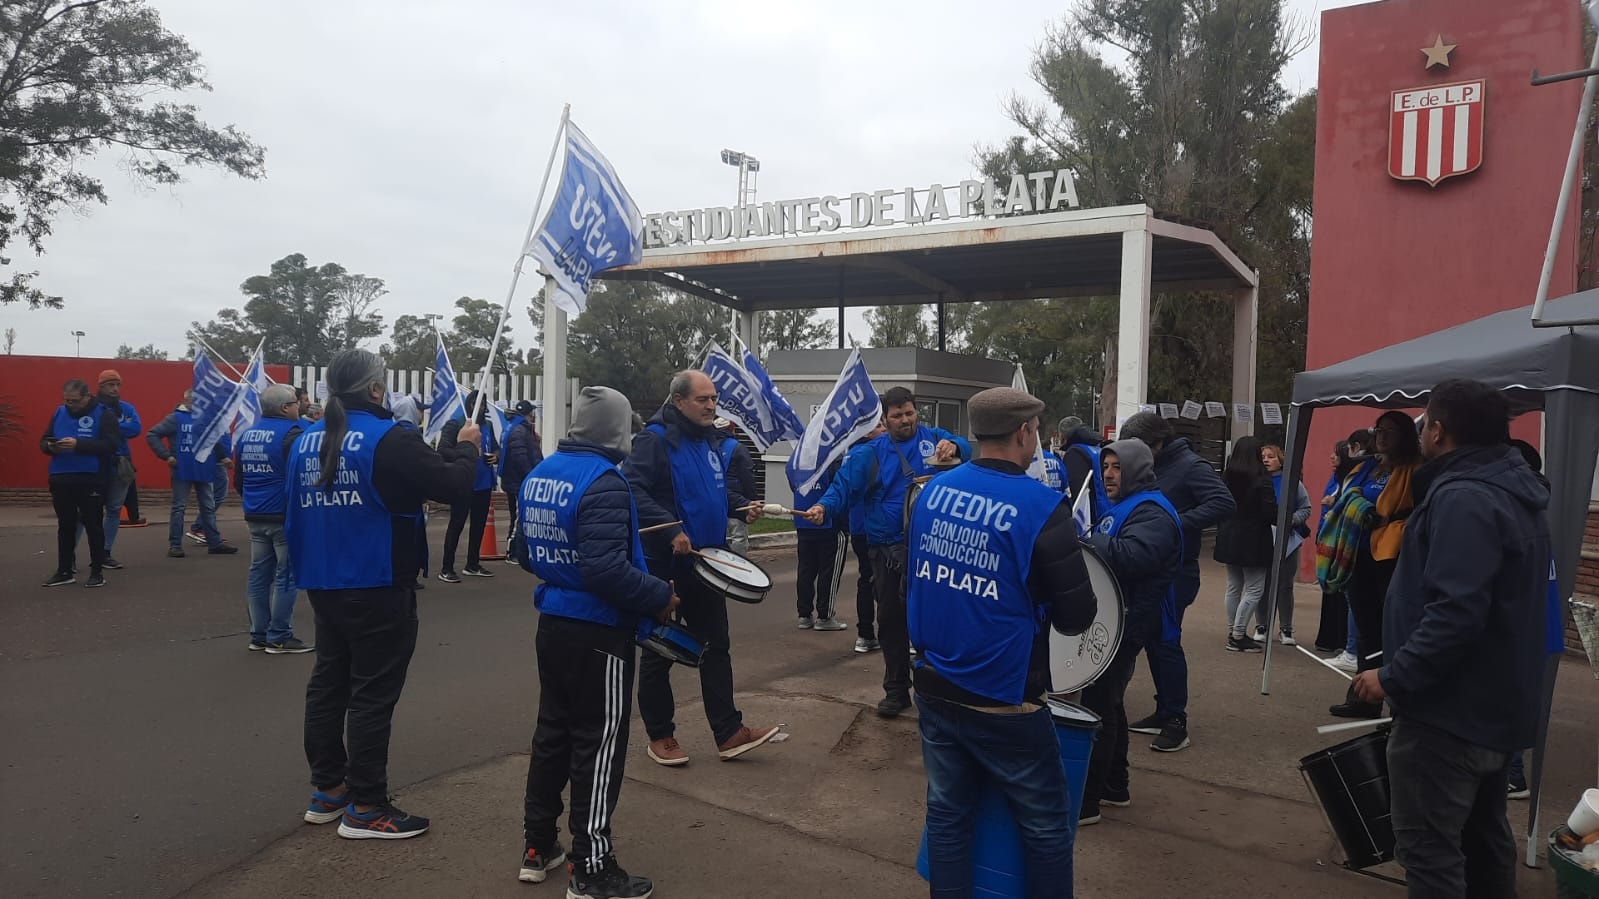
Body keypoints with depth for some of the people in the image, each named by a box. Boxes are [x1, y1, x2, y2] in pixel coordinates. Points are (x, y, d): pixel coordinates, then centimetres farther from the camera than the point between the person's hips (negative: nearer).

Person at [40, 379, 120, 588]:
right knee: (65, 526, 12)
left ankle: (97, 571, 9)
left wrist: (78, 444, -25)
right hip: (61, 479, 5)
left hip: (91, 480, -5)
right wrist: (50, 446, -9)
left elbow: (111, 444, -16)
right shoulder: (59, 413, 12)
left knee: (93, 525, 1)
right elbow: (43, 441, 15)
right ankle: (64, 571, 20)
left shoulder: (104, 414, -4)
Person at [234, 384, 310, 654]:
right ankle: (279, 637, 0)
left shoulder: (247, 435, 12)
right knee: (286, 575, -2)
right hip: (285, 516, -8)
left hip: (255, 516, 8)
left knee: (259, 573, 11)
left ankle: (259, 635, 17)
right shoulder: (291, 433, -14)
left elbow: (238, 477, 19)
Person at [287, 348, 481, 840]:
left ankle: (326, 790, 27)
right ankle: (365, 808, 6)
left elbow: (295, 512, 17)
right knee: (373, 692, 0)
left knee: (328, 682, 16)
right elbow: (451, 485, -17)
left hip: (324, 583, 8)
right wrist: (467, 447, 0)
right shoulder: (390, 438, -18)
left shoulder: (307, 439, 6)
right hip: (377, 587, -8)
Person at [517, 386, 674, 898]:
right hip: (599, 634, -8)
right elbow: (605, 570, -29)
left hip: (553, 624, 9)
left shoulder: (538, 474, 6)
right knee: (599, 746, 2)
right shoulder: (603, 482, -22)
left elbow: (528, 553, 15)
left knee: (553, 732, 19)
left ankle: (537, 847, 31)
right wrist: (660, 596, -17)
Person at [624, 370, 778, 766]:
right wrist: (671, 530, -32)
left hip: (706, 563, 8)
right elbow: (633, 490, -27)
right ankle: (660, 736, 20)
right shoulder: (654, 440, -16)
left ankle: (729, 733, 19)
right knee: (660, 651, 6)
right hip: (664, 565, -8)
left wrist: (743, 505, 5)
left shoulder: (708, 440, 11)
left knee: (716, 646, 11)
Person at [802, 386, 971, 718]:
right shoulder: (870, 453, 2)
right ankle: (896, 690, 25)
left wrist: (953, 447, -35)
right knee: (891, 620, 10)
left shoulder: (933, 438, 3)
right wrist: (824, 507, -25)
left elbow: (964, 447, -13)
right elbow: (845, 486, -6)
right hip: (888, 550, 1)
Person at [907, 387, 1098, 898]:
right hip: (1002, 703, -5)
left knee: (947, 814, 16)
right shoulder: (1042, 507, -17)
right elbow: (1077, 618, -11)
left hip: (934, 690, 6)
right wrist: (1044, 606, 9)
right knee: (1046, 828, 12)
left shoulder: (932, 491, 1)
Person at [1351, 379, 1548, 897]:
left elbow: (1453, 613, -30)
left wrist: (1394, 678, -24)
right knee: (1483, 838, 22)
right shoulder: (1515, 491, 11)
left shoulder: (1464, 498, -22)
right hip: (1495, 706, 11)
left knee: (1428, 848, -2)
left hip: (1451, 710, -11)